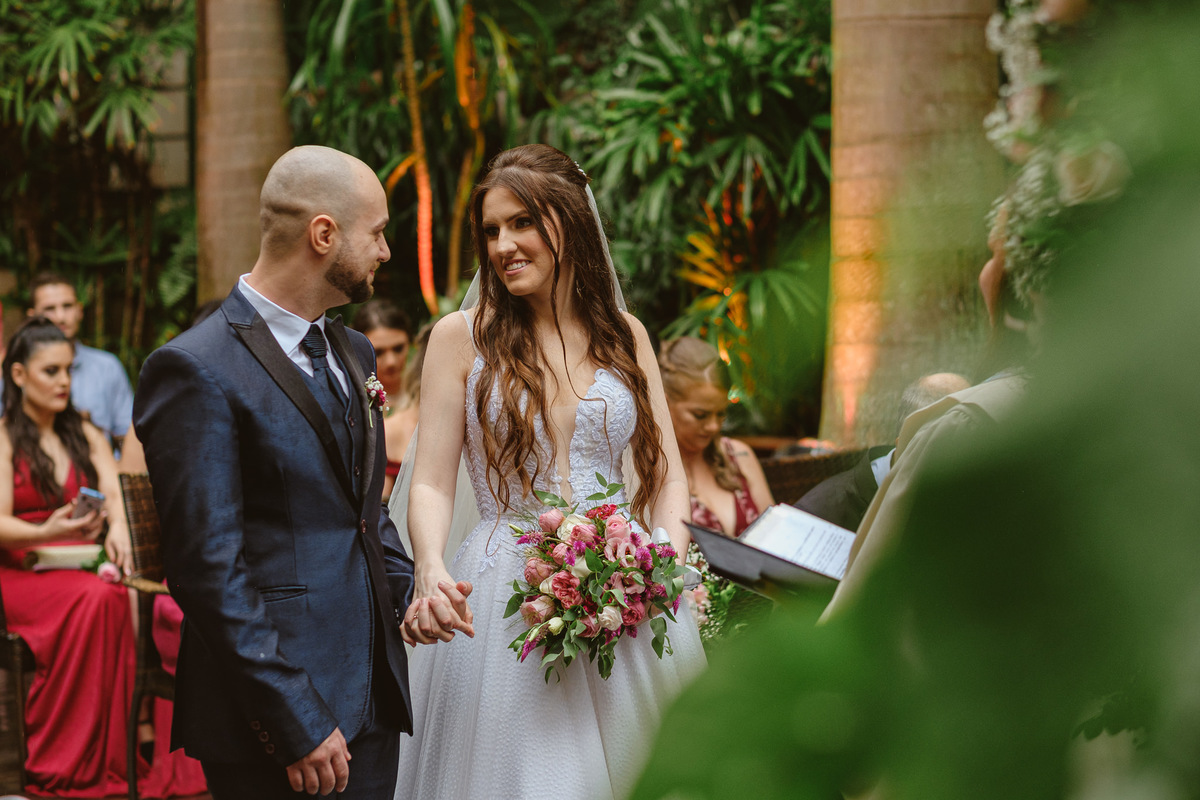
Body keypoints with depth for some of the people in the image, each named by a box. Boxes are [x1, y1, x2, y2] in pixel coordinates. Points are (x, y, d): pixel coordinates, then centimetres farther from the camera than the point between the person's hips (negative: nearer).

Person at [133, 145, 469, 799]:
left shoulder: (351, 352, 15)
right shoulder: (197, 370, -13)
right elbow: (210, 568, -17)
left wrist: (410, 590, 6)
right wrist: (294, 722, -18)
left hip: (371, 700, 7)